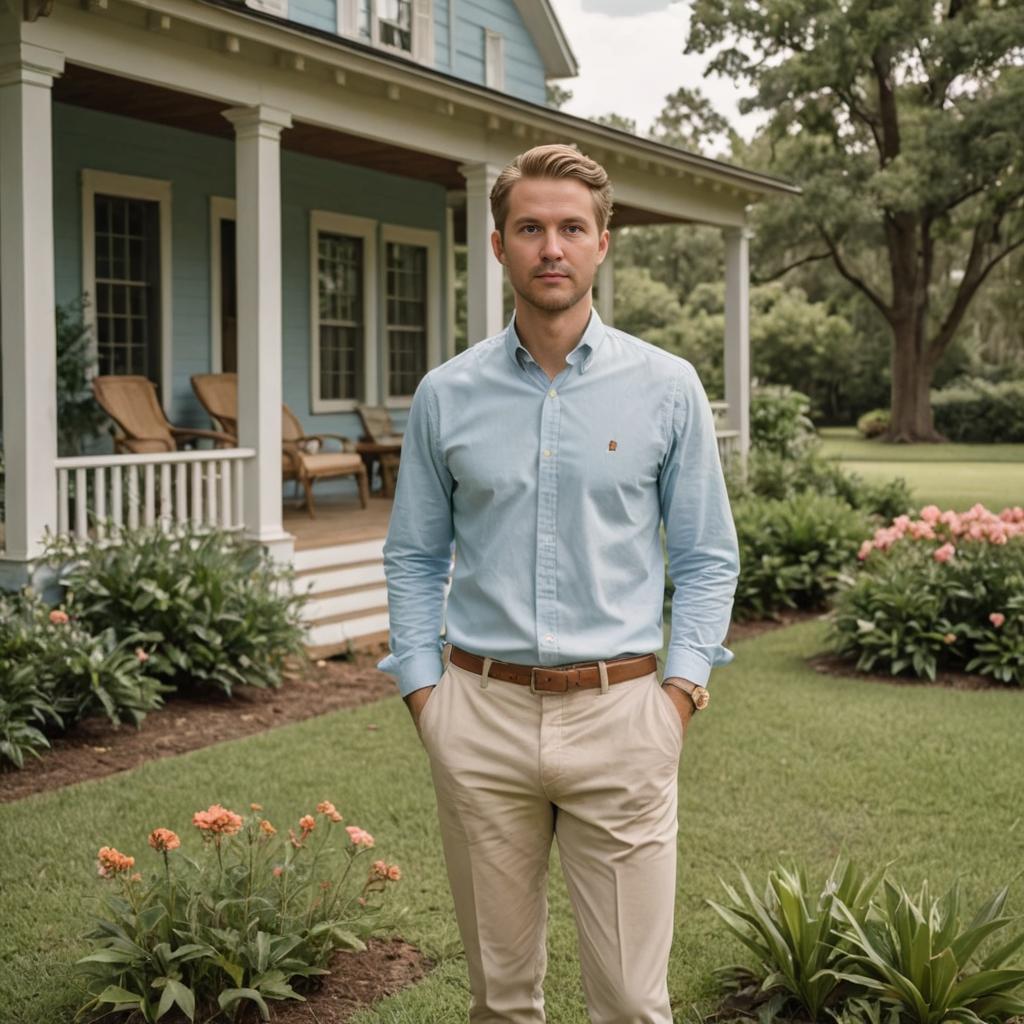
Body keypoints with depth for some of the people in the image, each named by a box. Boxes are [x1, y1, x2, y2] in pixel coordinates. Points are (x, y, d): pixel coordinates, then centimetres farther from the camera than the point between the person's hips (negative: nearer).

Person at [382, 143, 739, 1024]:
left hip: (618, 715, -1)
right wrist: (423, 689, 1)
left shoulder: (667, 388, 1)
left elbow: (707, 558, 4)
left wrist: (680, 691, -5)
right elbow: (414, 557, 10)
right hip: (482, 715, 2)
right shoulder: (446, 395, 5)